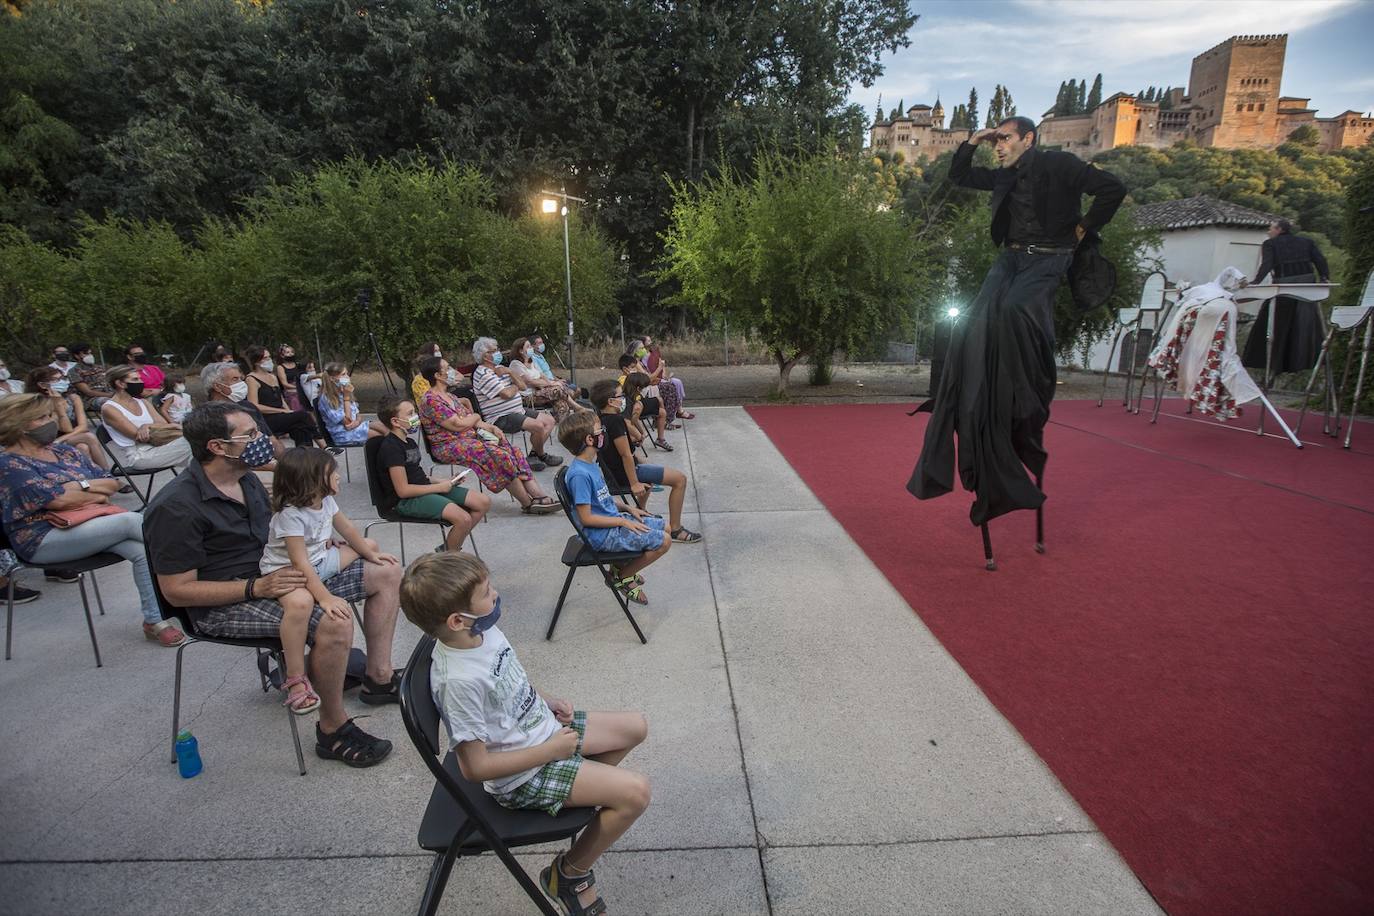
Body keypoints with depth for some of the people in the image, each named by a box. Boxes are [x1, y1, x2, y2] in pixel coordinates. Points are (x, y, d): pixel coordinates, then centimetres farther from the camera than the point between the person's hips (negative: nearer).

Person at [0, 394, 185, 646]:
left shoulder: (65, 451, 16)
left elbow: (112, 483, 12)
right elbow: (58, 500, -15)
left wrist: (81, 485, -7)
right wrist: (100, 493, -2)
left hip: (86, 525, 6)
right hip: (43, 540, -6)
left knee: (143, 551, -23)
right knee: (131, 520, -29)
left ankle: (154, 621, -21)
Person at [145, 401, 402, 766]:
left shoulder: (247, 480, 7)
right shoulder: (176, 508, -20)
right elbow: (177, 590, -19)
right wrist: (256, 587, -27)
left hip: (273, 574, 9)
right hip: (224, 604, -9)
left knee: (387, 573, 3)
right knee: (334, 624, -35)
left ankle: (379, 678, 11)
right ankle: (332, 730, -14)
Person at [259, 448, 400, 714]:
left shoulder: (325, 501, -5)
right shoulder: (290, 515, -30)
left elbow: (347, 529, 11)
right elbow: (301, 564, -34)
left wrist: (371, 554, 11)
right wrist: (325, 598, -39)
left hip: (320, 559, 9)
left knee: (369, 544, 13)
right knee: (301, 603, -40)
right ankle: (296, 680, -24)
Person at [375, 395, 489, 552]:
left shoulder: (410, 443, 16)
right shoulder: (391, 447, -15)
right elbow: (403, 490, -19)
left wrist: (444, 480, 5)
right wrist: (439, 487, -12)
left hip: (426, 489, 10)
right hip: (406, 500, -10)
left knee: (484, 502, -1)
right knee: (464, 518, -29)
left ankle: (448, 548, 9)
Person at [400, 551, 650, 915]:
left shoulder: (482, 630, -10)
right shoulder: (459, 681, -35)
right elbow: (474, 766, -27)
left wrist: (546, 702, -1)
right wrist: (550, 751, -21)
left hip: (542, 727, 8)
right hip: (523, 776, -8)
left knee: (636, 727, 12)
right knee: (635, 793, -15)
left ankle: (587, 789, 28)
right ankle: (569, 873, 6)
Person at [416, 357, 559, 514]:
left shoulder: (447, 395, 18)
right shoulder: (430, 400, -12)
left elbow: (473, 421, 18)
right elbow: (458, 425, -18)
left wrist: (491, 427, -1)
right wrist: (475, 417, 2)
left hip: (470, 437, 9)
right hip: (449, 446, -9)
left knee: (514, 452, -10)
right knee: (498, 455, -27)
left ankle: (539, 496, -18)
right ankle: (528, 504, -18)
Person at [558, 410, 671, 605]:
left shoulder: (591, 464, 6)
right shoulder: (579, 474, -25)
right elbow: (586, 518, -24)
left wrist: (627, 508, 6)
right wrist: (623, 522, -18)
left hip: (612, 520, 10)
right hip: (602, 535, -10)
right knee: (664, 541, -14)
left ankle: (622, 564, 20)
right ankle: (622, 578, 3)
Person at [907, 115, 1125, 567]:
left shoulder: (1059, 165, -2)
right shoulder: (1004, 177, 19)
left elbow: (1112, 189, -8)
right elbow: (958, 176, 32)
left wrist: (1082, 229, -4)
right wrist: (970, 143, 18)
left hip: (1046, 259, -7)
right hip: (1009, 259, 7)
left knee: (1016, 310, -36)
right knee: (977, 328, -13)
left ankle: (1032, 404, -20)